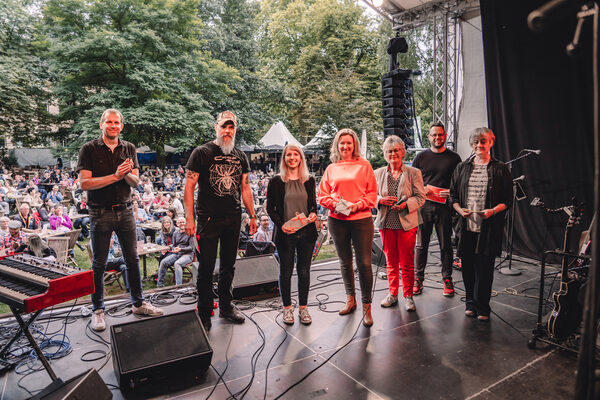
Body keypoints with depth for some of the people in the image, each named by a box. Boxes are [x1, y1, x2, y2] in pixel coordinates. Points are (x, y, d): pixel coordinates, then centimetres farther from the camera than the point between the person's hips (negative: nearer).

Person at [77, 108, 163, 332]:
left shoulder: (129, 149, 7)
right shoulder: (89, 149, -3)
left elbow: (135, 182, 2)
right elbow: (84, 183, -12)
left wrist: (127, 173, -20)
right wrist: (115, 176, -20)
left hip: (125, 210, 4)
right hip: (101, 212, -3)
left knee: (132, 259, 9)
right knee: (99, 263, 6)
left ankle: (138, 303, 23)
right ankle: (98, 310, 19)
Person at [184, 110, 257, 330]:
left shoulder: (240, 156, 11)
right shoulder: (202, 152, -4)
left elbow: (245, 188, 15)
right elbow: (189, 186, -6)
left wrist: (252, 216, 12)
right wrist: (189, 218, -14)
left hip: (234, 219, 5)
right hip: (208, 219, -4)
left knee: (228, 265, 15)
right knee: (206, 267, 2)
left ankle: (226, 306, 30)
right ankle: (204, 313, 17)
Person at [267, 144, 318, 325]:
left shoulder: (309, 180, 7)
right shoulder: (276, 181, -1)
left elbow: (313, 204, 14)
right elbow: (270, 208, 0)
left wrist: (313, 214, -9)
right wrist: (281, 225, -14)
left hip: (306, 232, 2)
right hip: (285, 233, -2)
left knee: (304, 271, 9)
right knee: (286, 271, 8)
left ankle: (303, 307, 25)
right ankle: (287, 308, 25)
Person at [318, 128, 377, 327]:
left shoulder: (364, 165, 4)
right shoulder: (331, 168, 10)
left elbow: (372, 193, 2)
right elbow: (322, 195, 11)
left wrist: (357, 205, -13)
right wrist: (334, 204, -8)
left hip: (361, 219, -3)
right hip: (337, 220, 3)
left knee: (364, 263, -4)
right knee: (345, 262, 14)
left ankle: (366, 306, 9)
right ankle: (350, 299, 31)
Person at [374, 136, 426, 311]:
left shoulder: (414, 173, 2)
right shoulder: (378, 173, 9)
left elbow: (420, 197, 0)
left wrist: (406, 204, -18)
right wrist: (381, 200, -11)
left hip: (406, 223, -2)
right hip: (386, 223, 2)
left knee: (407, 263, 3)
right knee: (391, 261, 11)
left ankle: (408, 295, 18)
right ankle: (392, 294, 25)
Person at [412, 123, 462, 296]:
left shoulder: (454, 158, 7)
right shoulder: (421, 157, 8)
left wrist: (452, 192, -10)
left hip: (445, 206, 0)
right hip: (424, 206, 0)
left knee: (446, 245, 6)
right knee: (421, 244, 4)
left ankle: (447, 279, 18)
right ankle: (418, 279, 15)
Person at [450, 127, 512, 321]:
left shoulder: (500, 169, 4)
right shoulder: (462, 167, 12)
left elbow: (508, 199, 3)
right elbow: (453, 194, 14)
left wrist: (493, 211, -15)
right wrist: (459, 209, -5)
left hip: (489, 227, -2)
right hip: (466, 226, 3)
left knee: (484, 267, 0)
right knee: (467, 266, 8)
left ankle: (482, 308, 15)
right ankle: (470, 303, 24)